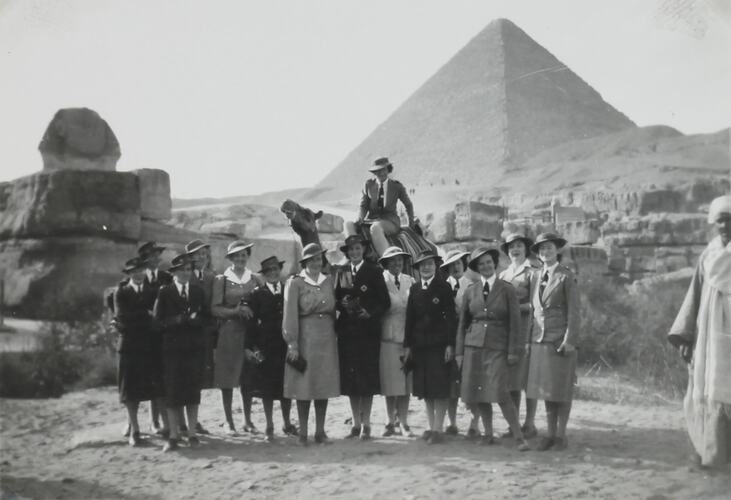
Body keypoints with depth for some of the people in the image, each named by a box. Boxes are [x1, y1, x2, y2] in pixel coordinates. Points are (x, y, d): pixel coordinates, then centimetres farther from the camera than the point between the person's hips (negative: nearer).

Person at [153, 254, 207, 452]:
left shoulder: (198, 291, 11)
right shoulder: (164, 292, 3)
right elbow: (159, 320, -4)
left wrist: (194, 319, -11)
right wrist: (181, 319, -14)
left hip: (194, 347, 2)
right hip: (172, 347, -2)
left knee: (193, 390, 5)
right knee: (172, 392, -1)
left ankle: (192, 433, 12)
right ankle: (174, 435, 6)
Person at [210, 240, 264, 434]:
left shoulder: (256, 279, 9)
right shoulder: (221, 280, 0)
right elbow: (215, 308, -5)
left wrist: (250, 311, -6)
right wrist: (235, 311, -17)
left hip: (250, 332, 2)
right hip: (228, 332, -2)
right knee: (227, 378, 0)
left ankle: (248, 420, 15)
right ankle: (229, 422, 10)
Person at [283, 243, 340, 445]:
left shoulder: (328, 281, 10)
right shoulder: (295, 283, -4)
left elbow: (333, 310, 12)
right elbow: (290, 314, -8)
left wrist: (335, 334, 4)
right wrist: (292, 343, -13)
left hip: (327, 338, 4)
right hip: (305, 337, -4)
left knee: (325, 384, 6)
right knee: (304, 385, 0)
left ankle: (320, 431, 14)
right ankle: (303, 433, 8)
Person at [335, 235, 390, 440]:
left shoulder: (374, 271, 1)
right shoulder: (341, 272, 12)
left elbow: (385, 301, -2)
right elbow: (335, 299, 12)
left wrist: (371, 313, -17)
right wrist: (342, 303, -9)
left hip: (368, 331, -3)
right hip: (347, 331, 3)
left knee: (367, 377, -2)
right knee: (350, 378, 5)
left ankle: (366, 424, 5)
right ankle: (356, 423, 15)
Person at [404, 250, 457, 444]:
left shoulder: (444, 287, -3)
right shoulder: (414, 289, 9)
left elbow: (451, 317, -6)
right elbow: (410, 317, 10)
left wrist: (450, 344, -12)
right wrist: (408, 345, 7)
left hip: (439, 343, -5)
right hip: (419, 344, 5)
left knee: (440, 387, -3)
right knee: (424, 388, 8)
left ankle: (438, 429, 1)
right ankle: (431, 426, 17)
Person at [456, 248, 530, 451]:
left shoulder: (507, 290, 1)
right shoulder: (471, 291, 9)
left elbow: (514, 322, 0)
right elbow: (462, 323, 14)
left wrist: (513, 351, -5)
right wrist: (460, 351, 10)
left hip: (497, 347, -3)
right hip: (473, 345, 3)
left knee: (500, 393, -13)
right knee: (477, 393, 3)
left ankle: (519, 437, -6)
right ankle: (488, 433, 19)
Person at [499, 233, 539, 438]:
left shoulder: (532, 273, -1)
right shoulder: (503, 275, 17)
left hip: (526, 328, -5)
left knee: (528, 378, -4)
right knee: (510, 379, 6)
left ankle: (530, 424, 2)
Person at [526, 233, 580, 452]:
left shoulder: (566, 276, -4)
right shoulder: (535, 277, 12)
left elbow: (573, 311, -7)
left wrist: (569, 340, -14)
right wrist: (529, 339, 12)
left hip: (560, 340, -5)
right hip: (539, 340, 5)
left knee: (562, 389, 0)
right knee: (545, 389, 7)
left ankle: (561, 436, 7)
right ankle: (550, 434, 14)